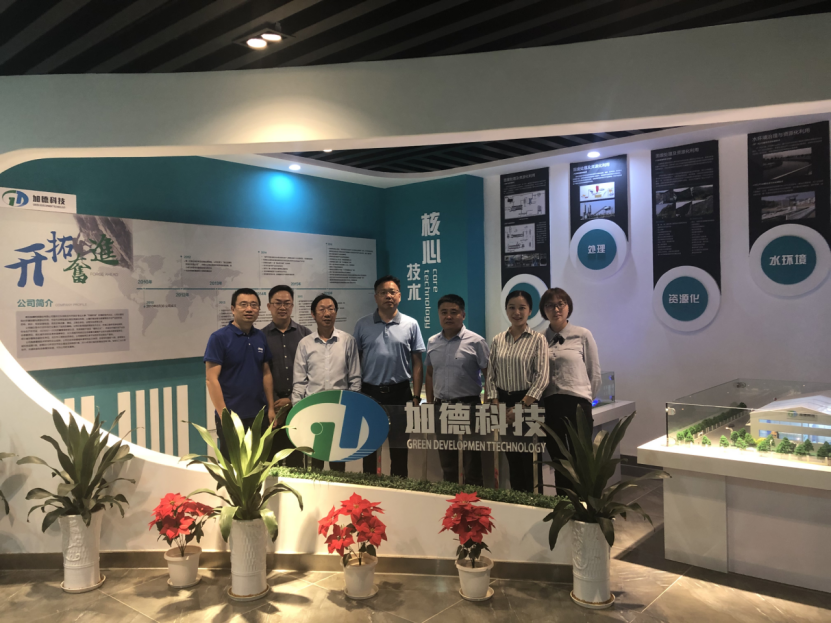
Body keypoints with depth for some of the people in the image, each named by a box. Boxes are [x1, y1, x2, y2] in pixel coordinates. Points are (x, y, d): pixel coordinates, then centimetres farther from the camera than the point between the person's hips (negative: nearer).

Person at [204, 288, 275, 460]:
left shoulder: (261, 337, 6)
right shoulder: (219, 338, -9)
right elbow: (211, 379, -13)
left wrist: (271, 408, 6)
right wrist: (224, 414, -17)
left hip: (259, 414, 5)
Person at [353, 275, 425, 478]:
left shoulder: (411, 325, 2)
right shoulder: (362, 325, 3)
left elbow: (417, 363, 3)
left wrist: (416, 396, -2)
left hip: (400, 392, 0)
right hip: (369, 392, 0)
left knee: (399, 446, 9)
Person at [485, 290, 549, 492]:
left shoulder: (537, 340, -4)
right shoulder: (498, 340, 8)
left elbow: (542, 377, -10)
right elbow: (491, 375, 8)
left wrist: (521, 406, -15)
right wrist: (496, 405, -3)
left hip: (527, 402, -4)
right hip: (503, 402, 4)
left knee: (528, 458, -1)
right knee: (512, 458, 10)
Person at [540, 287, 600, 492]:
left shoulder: (582, 335, -1)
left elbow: (595, 374, 4)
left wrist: (585, 400, 8)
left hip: (577, 404, -2)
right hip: (549, 405, 3)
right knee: (558, 461, 13)